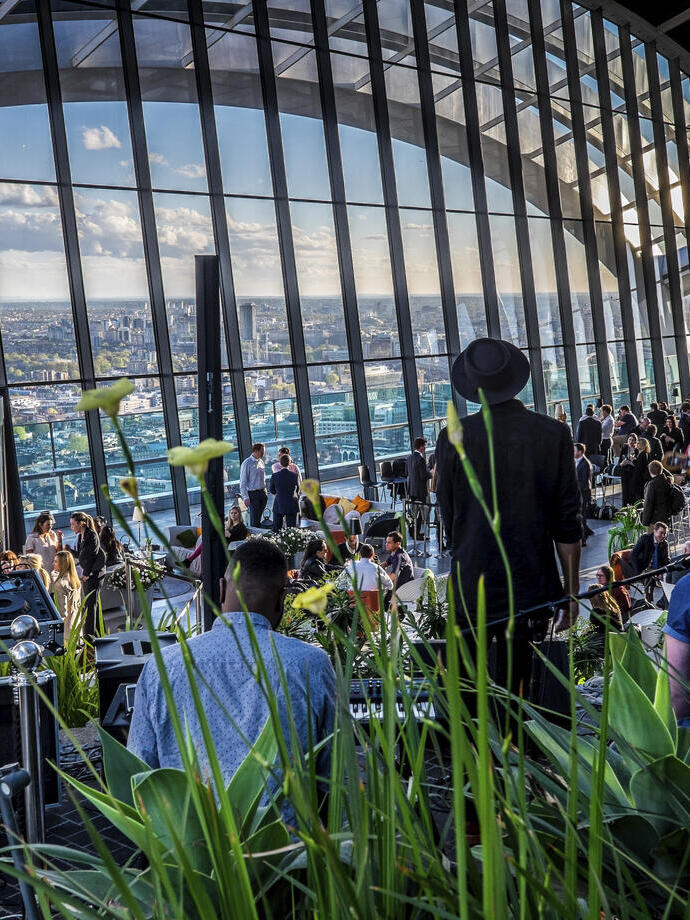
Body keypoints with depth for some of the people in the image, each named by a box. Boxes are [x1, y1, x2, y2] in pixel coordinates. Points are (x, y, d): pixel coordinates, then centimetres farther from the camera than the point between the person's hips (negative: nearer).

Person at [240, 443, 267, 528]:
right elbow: (243, 482, -11)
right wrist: (245, 497, -16)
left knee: (259, 518, 11)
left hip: (263, 493, 6)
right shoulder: (247, 463, -10)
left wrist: (265, 492, 14)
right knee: (254, 520, -5)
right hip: (253, 493, -6)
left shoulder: (261, 462, 10)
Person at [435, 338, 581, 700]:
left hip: (472, 587, 0)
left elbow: (448, 521, 1)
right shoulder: (554, 434, -5)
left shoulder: (453, 438, -7)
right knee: (516, 681, 10)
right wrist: (571, 591, 7)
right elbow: (568, 524, -2)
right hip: (531, 586, 1)